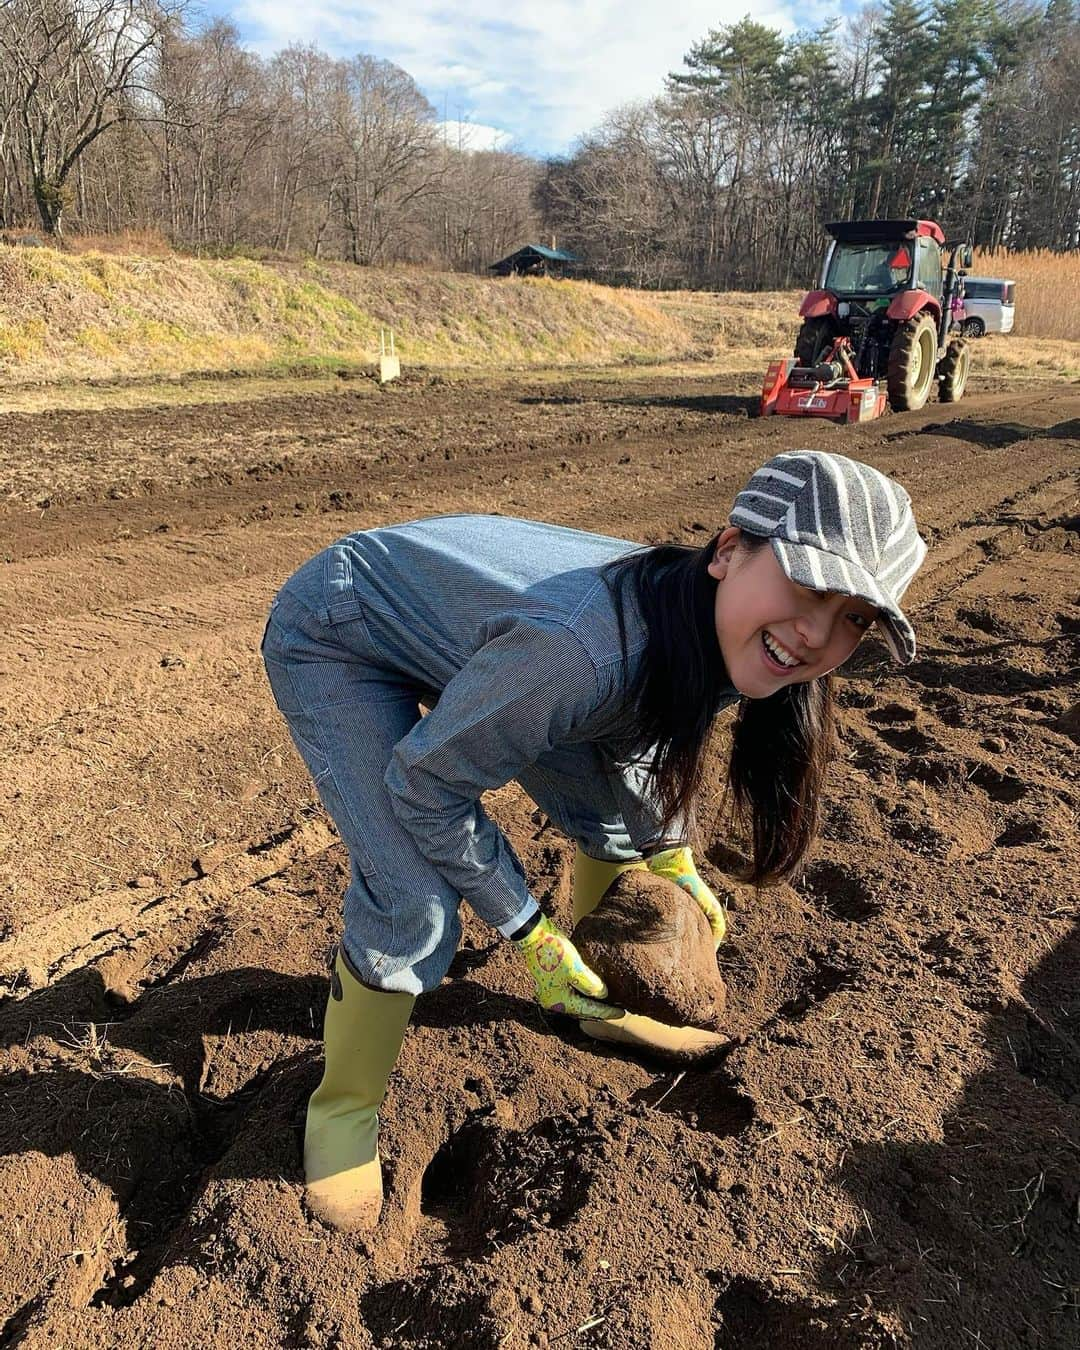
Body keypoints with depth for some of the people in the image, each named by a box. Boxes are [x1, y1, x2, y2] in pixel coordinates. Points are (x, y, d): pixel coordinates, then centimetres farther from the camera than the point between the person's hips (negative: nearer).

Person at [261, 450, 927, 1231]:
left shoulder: (712, 638, -18)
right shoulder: (586, 648, -43)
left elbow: (654, 727, 7)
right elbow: (424, 785, -29)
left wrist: (675, 859, 9)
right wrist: (530, 933, -19)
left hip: (451, 614, 7)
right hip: (332, 641, -7)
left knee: (622, 822, 6)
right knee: (413, 904, -20)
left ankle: (599, 996, 35)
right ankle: (344, 1108, 10)